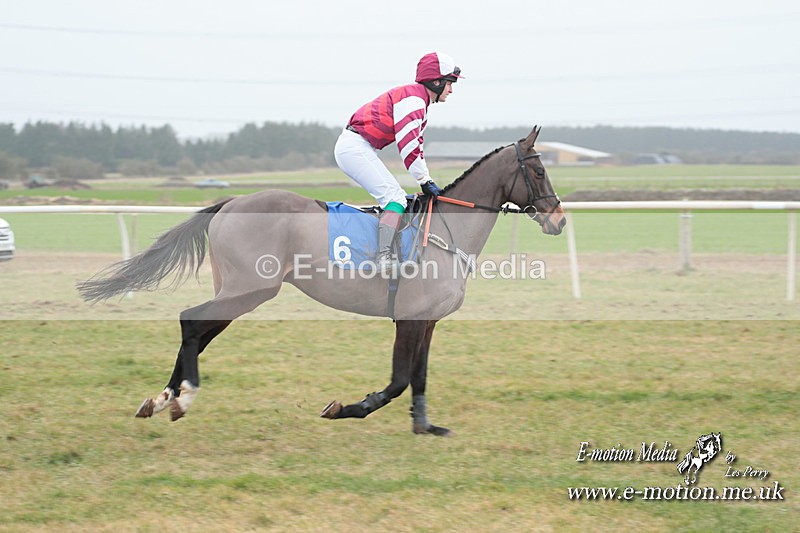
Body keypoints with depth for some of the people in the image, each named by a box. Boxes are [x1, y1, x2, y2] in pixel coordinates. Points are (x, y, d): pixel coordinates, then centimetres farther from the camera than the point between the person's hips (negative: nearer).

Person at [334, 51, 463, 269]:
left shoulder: (420, 103, 19)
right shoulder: (413, 98, -15)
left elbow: (415, 145, 21)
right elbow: (408, 145, -20)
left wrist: (427, 181, 14)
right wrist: (425, 181, -15)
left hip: (351, 148, 11)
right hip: (355, 147, -11)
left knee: (396, 197, 14)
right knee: (395, 198, -18)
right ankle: (384, 259, -29)